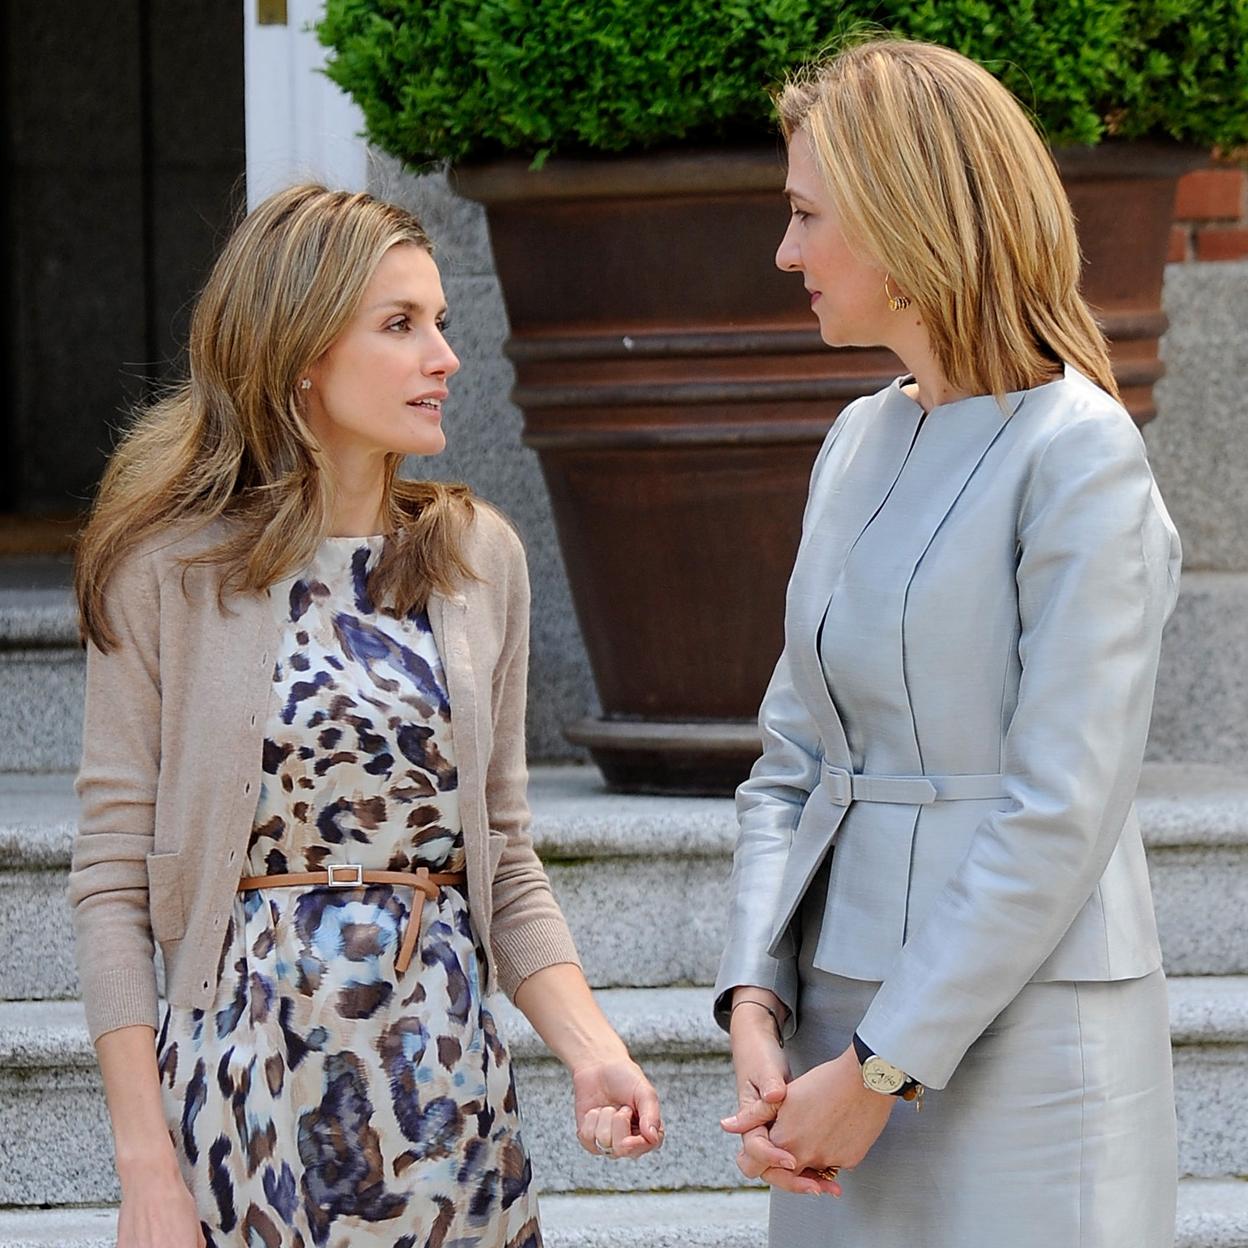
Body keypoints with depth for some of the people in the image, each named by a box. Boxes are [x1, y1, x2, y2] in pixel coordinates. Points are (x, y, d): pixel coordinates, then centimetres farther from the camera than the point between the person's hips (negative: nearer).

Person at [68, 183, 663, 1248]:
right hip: (250, 1069, -3)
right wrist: (144, 1162, -10)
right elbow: (112, 874, -5)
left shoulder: (480, 557, 6)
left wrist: (592, 1050, -7)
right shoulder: (171, 568, -5)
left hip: (445, 1070, 3)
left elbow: (505, 859, 8)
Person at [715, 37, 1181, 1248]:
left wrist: (884, 1069, -15)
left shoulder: (1078, 456, -12)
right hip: (849, 1009, 7)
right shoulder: (859, 442, 12)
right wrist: (756, 1000, -2)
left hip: (1019, 1043, -7)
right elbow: (791, 761, 12)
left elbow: (1061, 812, -16)